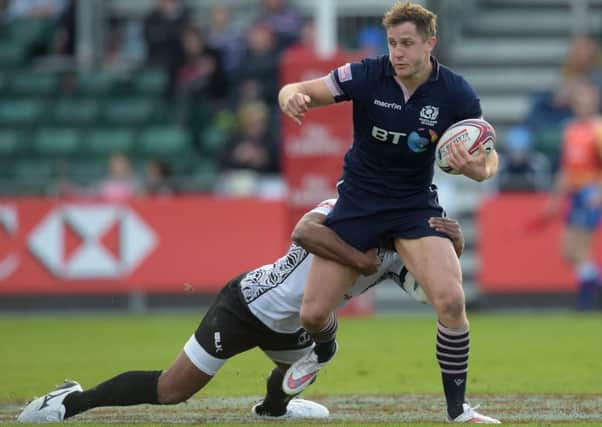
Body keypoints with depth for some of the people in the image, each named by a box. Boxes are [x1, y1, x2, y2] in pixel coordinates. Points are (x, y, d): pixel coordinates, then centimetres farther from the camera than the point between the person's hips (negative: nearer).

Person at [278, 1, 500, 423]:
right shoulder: (366, 75, -16)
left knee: (451, 299, -24)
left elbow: (488, 157, -4)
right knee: (313, 314, 1)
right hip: (358, 202, 1)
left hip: (416, 203, -1)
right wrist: (292, 97, -39)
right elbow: (297, 92, -14)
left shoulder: (456, 93, -14)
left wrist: (479, 168, -29)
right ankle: (324, 352, 41)